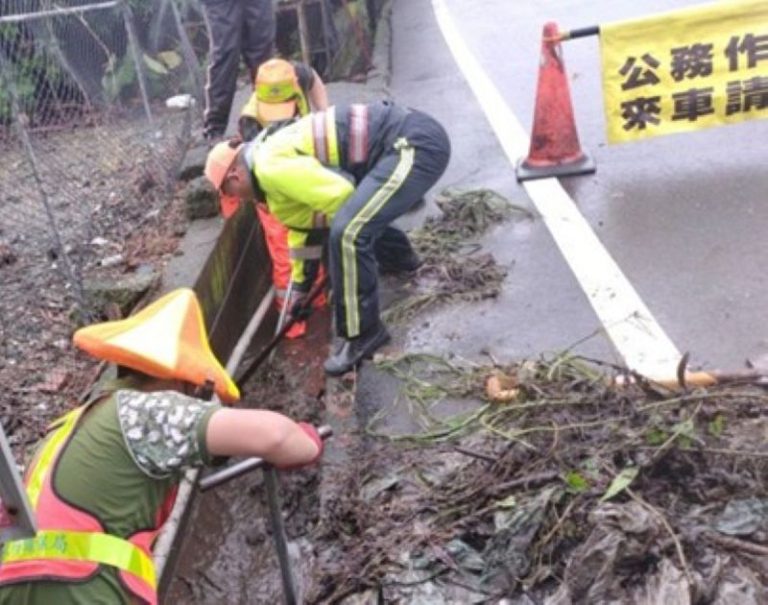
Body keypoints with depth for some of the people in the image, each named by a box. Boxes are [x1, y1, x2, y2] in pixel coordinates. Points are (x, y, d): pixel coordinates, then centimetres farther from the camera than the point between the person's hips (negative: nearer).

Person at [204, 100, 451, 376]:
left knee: (347, 232, -20)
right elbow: (298, 224, 31)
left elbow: (339, 195, -17)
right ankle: (400, 255, 47)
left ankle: (363, 334, -5)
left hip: (416, 144, -11)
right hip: (414, 135, 11)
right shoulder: (272, 154, 21)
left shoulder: (272, 167, -12)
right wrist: (300, 285, 38)